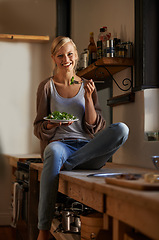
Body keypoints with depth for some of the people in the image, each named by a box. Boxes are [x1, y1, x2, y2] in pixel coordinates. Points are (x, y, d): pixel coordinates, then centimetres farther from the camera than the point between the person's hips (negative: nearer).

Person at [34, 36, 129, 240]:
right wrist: (53, 125, -13)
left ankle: (68, 164, -24)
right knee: (53, 152, -41)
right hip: (59, 144, -2)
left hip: (88, 148, 2)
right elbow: (38, 129, 9)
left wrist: (88, 98, -5)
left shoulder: (87, 86, 15)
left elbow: (94, 127, 8)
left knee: (122, 128, -26)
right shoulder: (47, 86, 11)